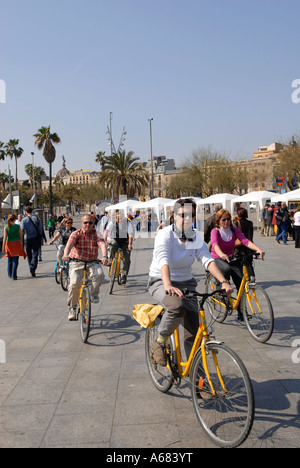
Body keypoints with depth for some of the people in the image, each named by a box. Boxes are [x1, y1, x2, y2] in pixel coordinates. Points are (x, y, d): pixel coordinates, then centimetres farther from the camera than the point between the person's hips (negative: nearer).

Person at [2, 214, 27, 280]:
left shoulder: (6, 227, -3)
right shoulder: (18, 226, -6)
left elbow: (5, 238, -8)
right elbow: (21, 236, -2)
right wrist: (22, 244, 13)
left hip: (9, 244, 2)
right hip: (17, 243, -2)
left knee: (9, 260, 16)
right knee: (15, 260, 0)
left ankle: (9, 274, 28)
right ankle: (14, 276, -6)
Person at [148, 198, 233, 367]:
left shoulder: (196, 237, -3)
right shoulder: (165, 235, -18)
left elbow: (207, 259, -16)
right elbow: (164, 262, -33)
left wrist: (224, 281, -31)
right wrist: (168, 285, -51)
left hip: (186, 283, 5)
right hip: (160, 281, -4)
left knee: (194, 329, -5)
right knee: (177, 307, -36)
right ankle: (160, 343, -10)